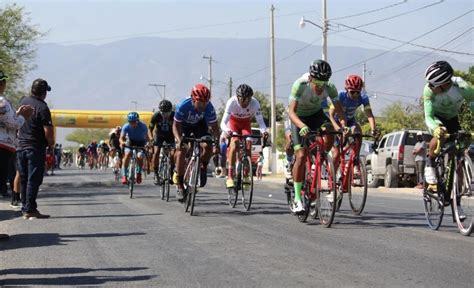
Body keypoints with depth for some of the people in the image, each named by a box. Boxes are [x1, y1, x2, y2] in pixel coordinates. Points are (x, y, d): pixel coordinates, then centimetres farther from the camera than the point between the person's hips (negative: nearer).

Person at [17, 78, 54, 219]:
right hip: (36, 148, -7)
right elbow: (48, 131, -18)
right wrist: (51, 143, -2)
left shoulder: (23, 102, 6)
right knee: (34, 179, -4)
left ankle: (25, 208, 14)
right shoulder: (42, 107, -15)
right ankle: (30, 210, -6)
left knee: (24, 179, 11)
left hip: (21, 146, 7)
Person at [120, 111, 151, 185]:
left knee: (140, 157, -24)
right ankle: (124, 176, -25)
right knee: (127, 154, -29)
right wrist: (122, 142, -45)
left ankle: (139, 173, 8)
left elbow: (146, 137, -18)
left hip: (140, 143, 0)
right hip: (130, 142, 1)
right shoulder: (126, 127, -23)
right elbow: (121, 138, -22)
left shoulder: (143, 126, -25)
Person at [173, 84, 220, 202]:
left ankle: (203, 169, 8)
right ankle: (180, 186, -12)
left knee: (207, 146, -23)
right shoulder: (183, 106, -36)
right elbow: (176, 126, -26)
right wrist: (179, 140, -43)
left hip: (199, 125, 2)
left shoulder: (209, 108, -31)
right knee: (181, 150, -19)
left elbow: (214, 127, -22)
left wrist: (217, 142, -36)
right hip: (184, 126, -2)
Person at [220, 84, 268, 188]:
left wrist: (264, 131, -55)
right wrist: (227, 130, -60)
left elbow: (260, 121, -33)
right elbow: (223, 123, -37)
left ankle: (246, 175, -5)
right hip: (233, 122, -2)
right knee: (234, 142, -25)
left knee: (248, 144, -19)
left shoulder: (255, 103, -31)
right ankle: (230, 177, -25)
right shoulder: (232, 102, -35)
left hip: (246, 123, 2)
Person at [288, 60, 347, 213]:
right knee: (301, 156, -15)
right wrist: (302, 126, -55)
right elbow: (291, 111, -38)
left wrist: (344, 125, -41)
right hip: (299, 117, -3)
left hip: (316, 114, 3)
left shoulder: (330, 88, -24)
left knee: (330, 135, -29)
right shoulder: (300, 85, -33)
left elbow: (339, 110, -20)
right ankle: (297, 199, -10)